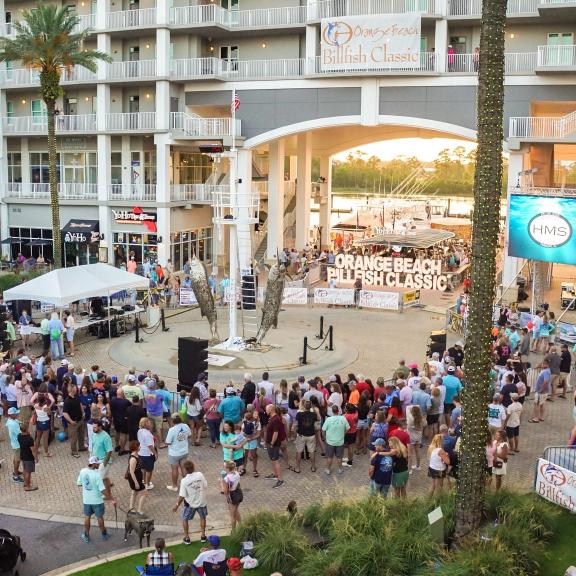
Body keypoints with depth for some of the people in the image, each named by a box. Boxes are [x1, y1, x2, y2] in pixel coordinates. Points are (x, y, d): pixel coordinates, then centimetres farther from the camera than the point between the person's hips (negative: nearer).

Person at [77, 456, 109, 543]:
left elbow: (79, 483, 4)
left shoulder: (82, 471, -10)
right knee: (100, 517, 14)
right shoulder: (97, 474, -26)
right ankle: (104, 534, 32)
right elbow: (102, 489, -25)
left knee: (87, 517, 19)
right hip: (97, 500, -4)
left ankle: (86, 536, 31)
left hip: (86, 500, 4)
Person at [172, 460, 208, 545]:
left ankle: (187, 538, 26)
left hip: (190, 503, -3)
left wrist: (177, 505, -4)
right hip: (202, 501, 3)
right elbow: (205, 486, -7)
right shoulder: (200, 475, -16)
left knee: (185, 519, 20)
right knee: (203, 517, 26)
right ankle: (203, 536, 34)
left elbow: (182, 496, -18)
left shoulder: (184, 481, -23)